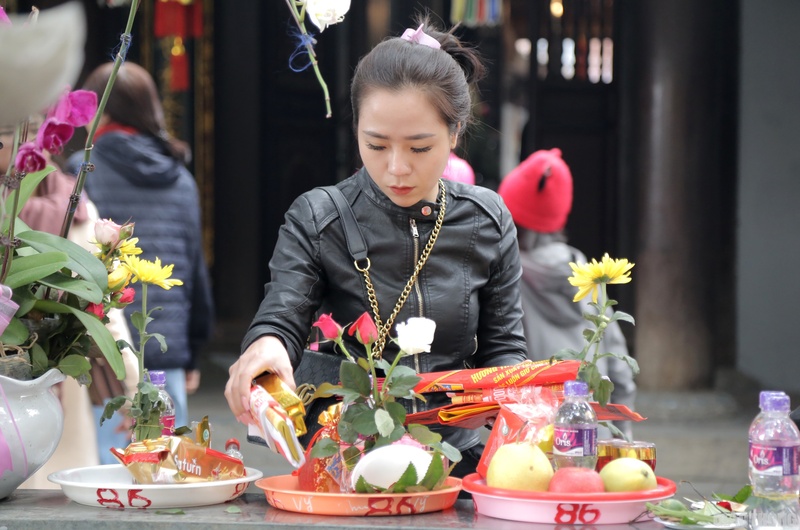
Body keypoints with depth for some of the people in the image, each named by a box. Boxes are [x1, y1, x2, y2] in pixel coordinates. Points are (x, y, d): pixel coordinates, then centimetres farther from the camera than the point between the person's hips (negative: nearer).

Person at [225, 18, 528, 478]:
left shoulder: (488, 222, 7)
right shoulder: (316, 220, 0)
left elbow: (503, 349, 12)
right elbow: (281, 319, -9)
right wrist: (266, 347, -32)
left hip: (455, 455, -1)